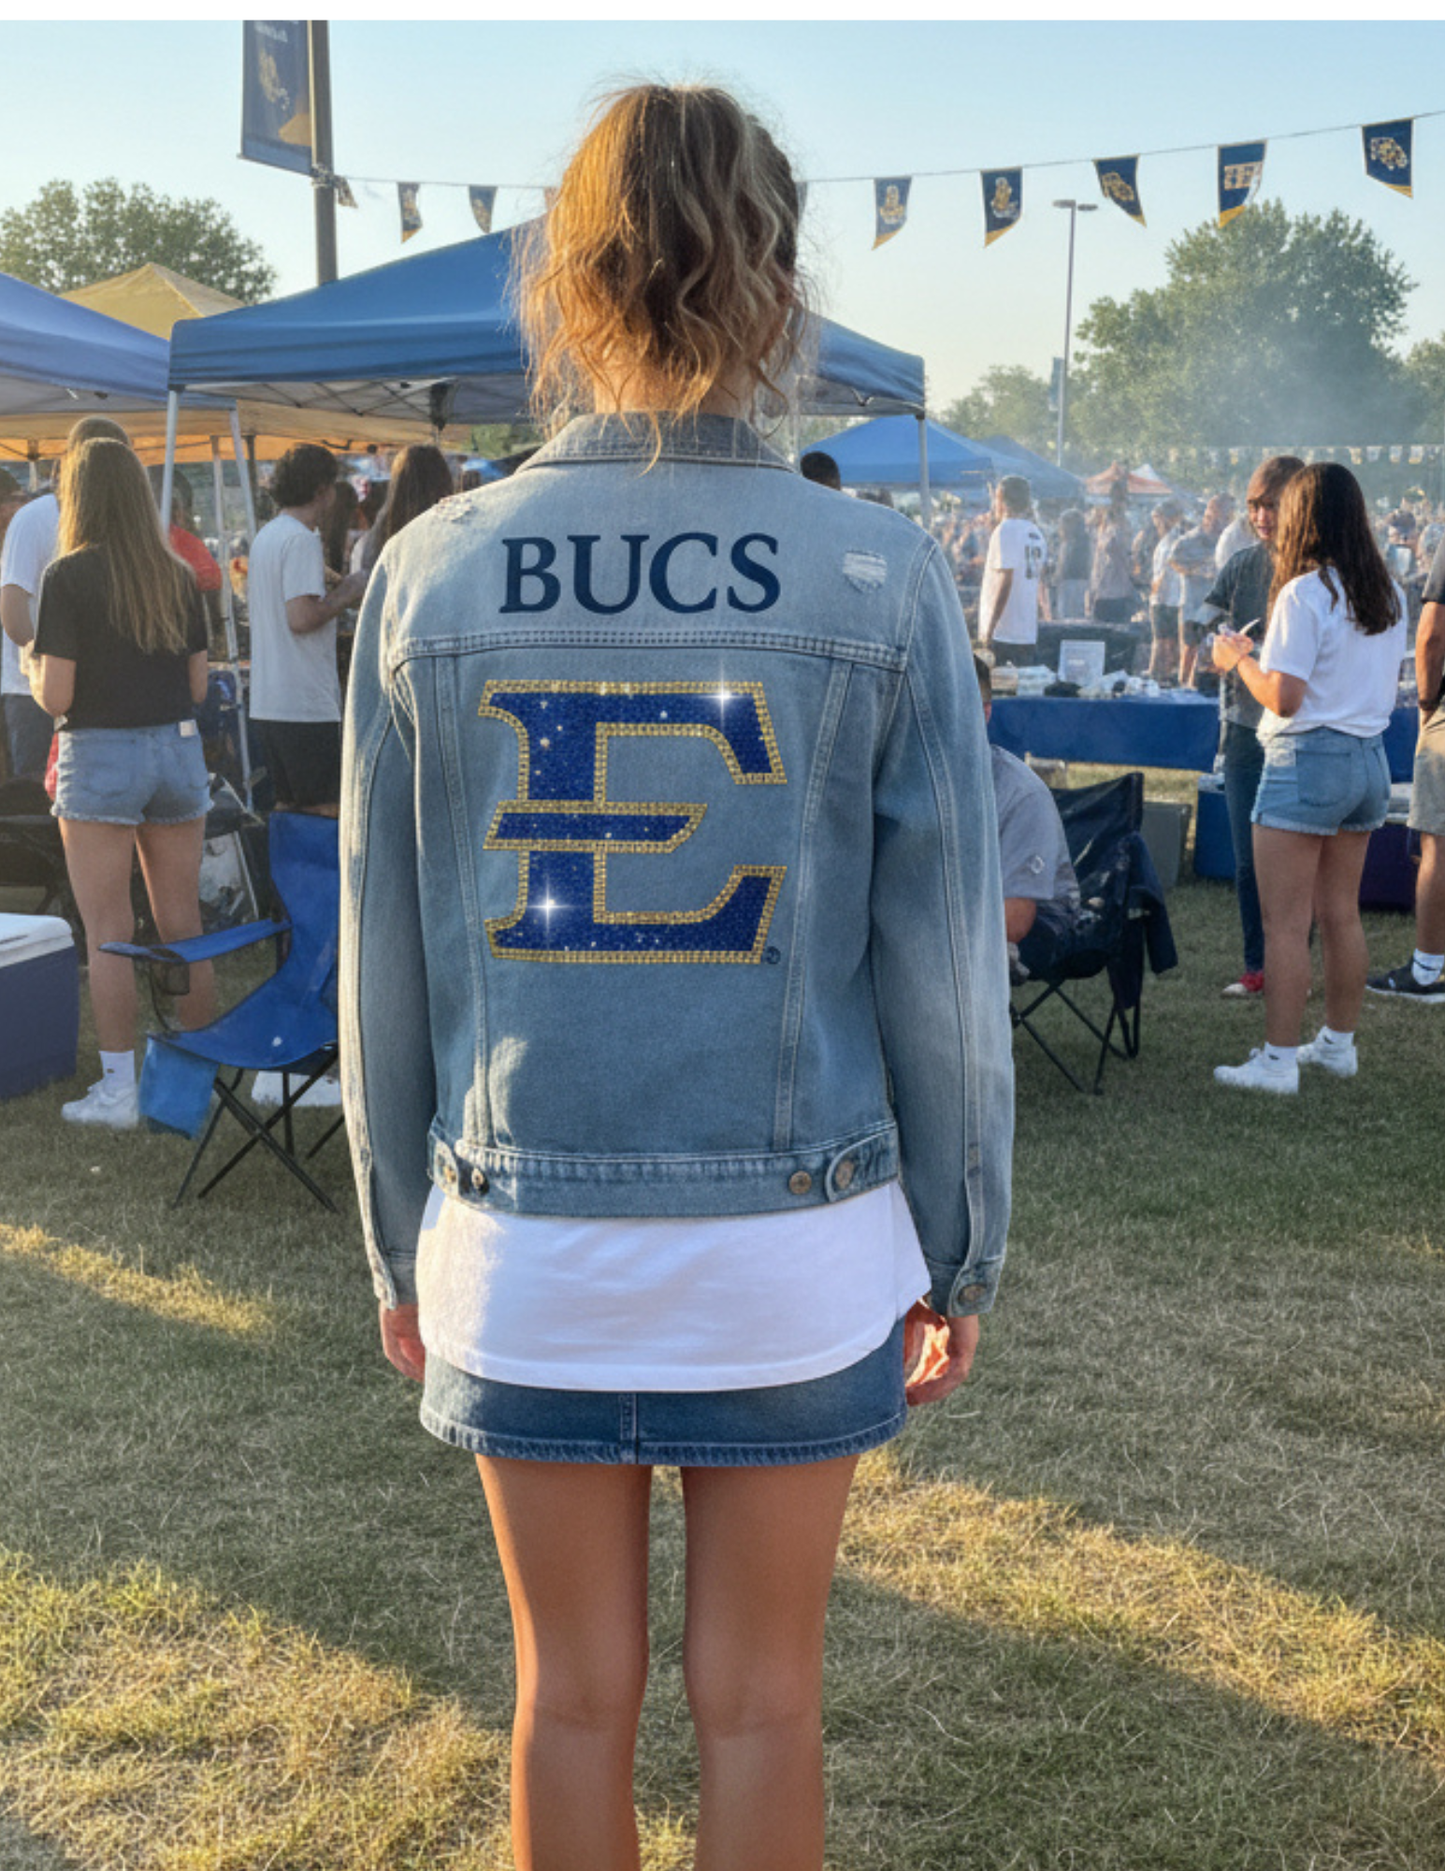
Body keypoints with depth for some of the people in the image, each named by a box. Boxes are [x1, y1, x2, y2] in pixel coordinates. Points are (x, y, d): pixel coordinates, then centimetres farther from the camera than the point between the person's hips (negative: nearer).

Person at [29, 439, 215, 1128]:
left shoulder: (68, 576, -10)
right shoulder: (178, 576, 5)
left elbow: (54, 696, -13)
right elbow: (198, 686, 8)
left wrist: (33, 672, 8)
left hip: (101, 758, -5)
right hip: (179, 749, 5)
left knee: (108, 933, 2)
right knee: (182, 924, 11)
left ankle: (118, 1091, 5)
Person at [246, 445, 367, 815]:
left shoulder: (264, 536, 16)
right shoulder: (302, 539, -14)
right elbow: (302, 618, -22)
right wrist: (346, 593, -6)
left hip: (266, 701, 10)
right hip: (305, 706, -10)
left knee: (288, 805, 15)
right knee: (331, 809, -5)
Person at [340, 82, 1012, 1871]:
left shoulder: (431, 572, -6)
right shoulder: (882, 579, -9)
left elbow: (385, 964, 0)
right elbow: (941, 964, -6)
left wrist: (401, 1249, 12)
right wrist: (959, 1254, 7)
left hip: (521, 1247, 1)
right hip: (793, 1250, -1)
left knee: (575, 1691, 20)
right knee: (758, 1696, 18)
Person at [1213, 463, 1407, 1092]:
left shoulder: (1305, 593, -15)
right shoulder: (1389, 593, 8)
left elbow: (1284, 697, -19)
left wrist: (1240, 658, -1)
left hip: (1307, 761, -8)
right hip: (1370, 758, 8)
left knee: (1285, 923, -3)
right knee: (1341, 914, 16)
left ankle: (1278, 1059, 0)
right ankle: (1339, 1043, 26)